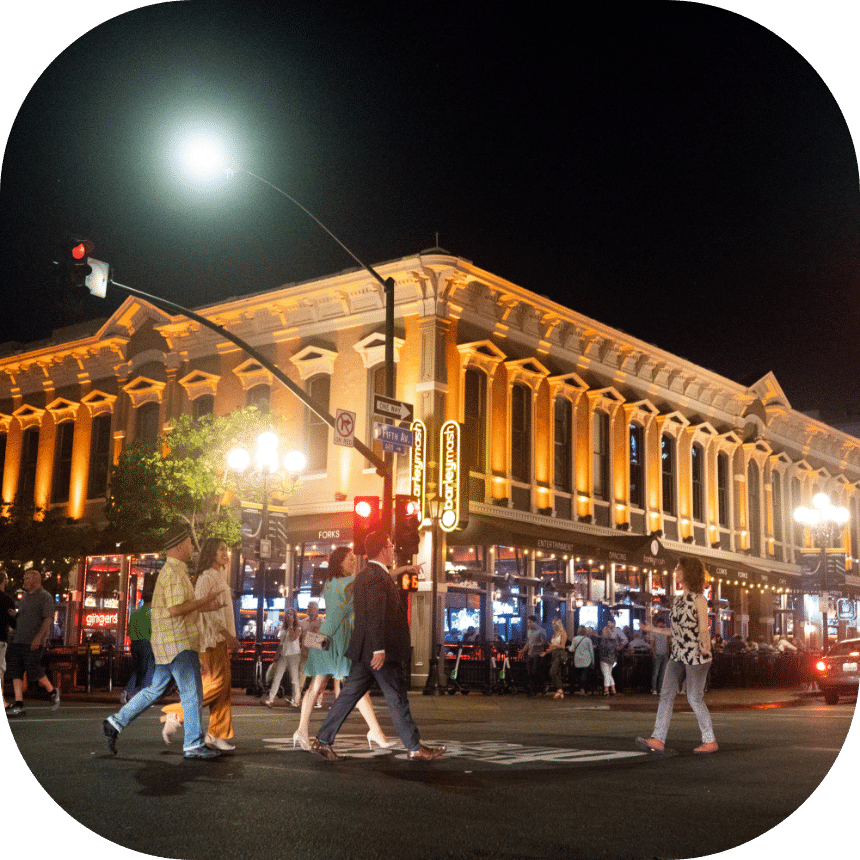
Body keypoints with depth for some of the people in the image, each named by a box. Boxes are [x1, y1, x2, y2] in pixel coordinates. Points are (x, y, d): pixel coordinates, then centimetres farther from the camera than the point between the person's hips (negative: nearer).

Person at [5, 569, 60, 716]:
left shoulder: (45, 597, -5)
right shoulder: (25, 596, 18)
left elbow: (48, 619, -13)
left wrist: (39, 636, -23)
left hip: (33, 642, -7)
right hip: (17, 640, 7)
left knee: (33, 670, -9)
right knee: (15, 671, -1)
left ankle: (53, 691, 15)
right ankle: (18, 705, -2)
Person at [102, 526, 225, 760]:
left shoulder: (171, 571, 18)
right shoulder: (174, 573, -16)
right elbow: (175, 609, -24)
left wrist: (204, 607, 14)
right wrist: (203, 601, -15)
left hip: (169, 643, 10)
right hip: (179, 643, -10)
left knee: (155, 689, 15)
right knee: (192, 692, -4)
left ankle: (116, 722, 16)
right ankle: (194, 745, 1)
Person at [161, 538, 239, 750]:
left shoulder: (219, 577, 21)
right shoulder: (206, 577, -9)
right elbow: (203, 607, -18)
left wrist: (228, 637, 16)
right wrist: (227, 634, -20)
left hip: (220, 638, 9)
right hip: (210, 637, -9)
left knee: (224, 685, 4)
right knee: (217, 681, -14)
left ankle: (216, 734, 6)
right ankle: (176, 715, -6)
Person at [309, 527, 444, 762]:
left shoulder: (366, 575, 15)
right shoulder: (377, 578, -17)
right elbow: (375, 616, -25)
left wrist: (395, 572, 39)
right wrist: (380, 649, -27)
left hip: (365, 652, 10)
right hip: (382, 653, -10)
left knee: (349, 695, 11)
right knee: (397, 699, -1)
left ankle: (323, 740, 13)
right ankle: (415, 748, 7)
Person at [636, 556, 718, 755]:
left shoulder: (699, 599, -9)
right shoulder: (677, 600, 13)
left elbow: (703, 629, -13)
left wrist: (705, 648, -25)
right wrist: (657, 631, 21)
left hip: (696, 656, -7)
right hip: (677, 655, 7)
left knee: (695, 698, -1)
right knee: (666, 693, -1)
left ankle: (710, 741, 14)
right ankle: (658, 740, -3)